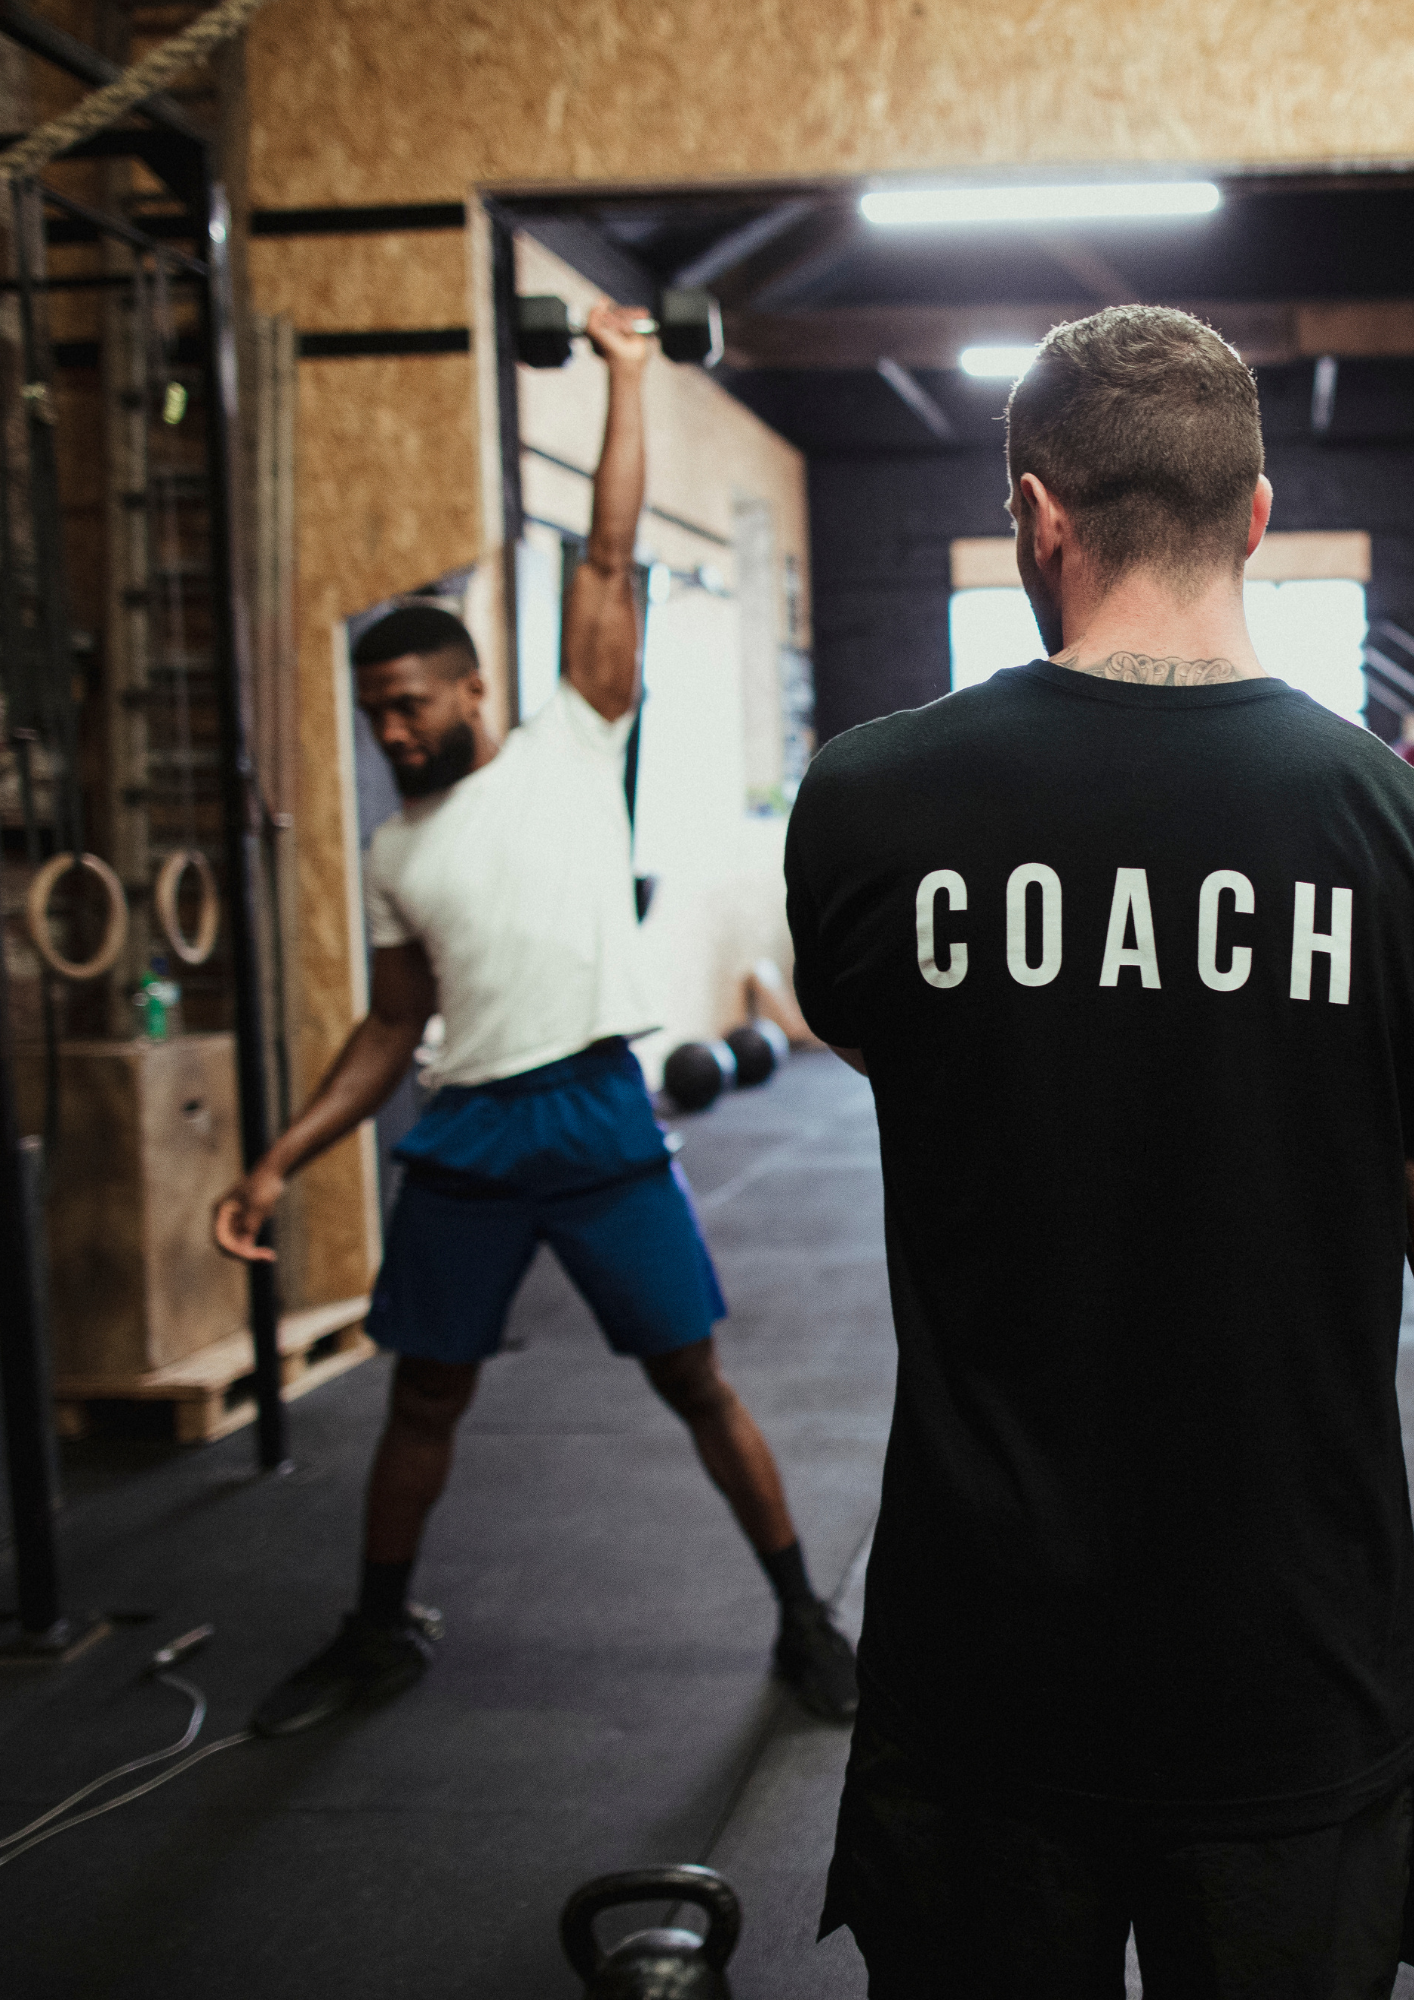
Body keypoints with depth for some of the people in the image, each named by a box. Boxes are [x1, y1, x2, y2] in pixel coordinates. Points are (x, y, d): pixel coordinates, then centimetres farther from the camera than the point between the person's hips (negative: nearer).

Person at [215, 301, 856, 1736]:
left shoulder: (571, 746, 2)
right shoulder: (396, 854, 14)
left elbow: (609, 561, -1)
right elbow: (391, 1032, 16)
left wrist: (626, 377, 0)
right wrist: (281, 1161, 9)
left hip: (597, 1109, -4)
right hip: (464, 1134, 4)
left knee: (694, 1382, 3)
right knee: (424, 1397, 14)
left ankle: (804, 1620, 18)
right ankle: (379, 1632, 32)